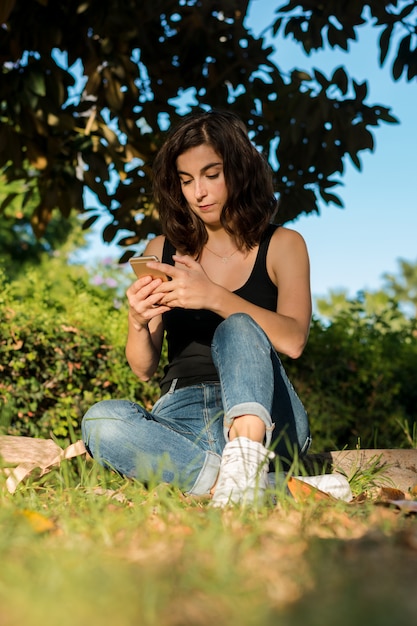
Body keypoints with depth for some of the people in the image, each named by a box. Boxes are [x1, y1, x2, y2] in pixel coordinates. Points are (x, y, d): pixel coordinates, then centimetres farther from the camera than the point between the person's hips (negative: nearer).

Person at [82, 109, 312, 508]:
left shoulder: (281, 245, 7)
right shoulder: (162, 251, 13)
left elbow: (293, 340, -12)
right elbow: (143, 369, 10)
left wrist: (214, 297, -25)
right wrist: (138, 322, -12)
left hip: (262, 417, -2)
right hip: (181, 418, 2)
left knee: (238, 328, -29)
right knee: (102, 420, -29)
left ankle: (246, 454, -48)